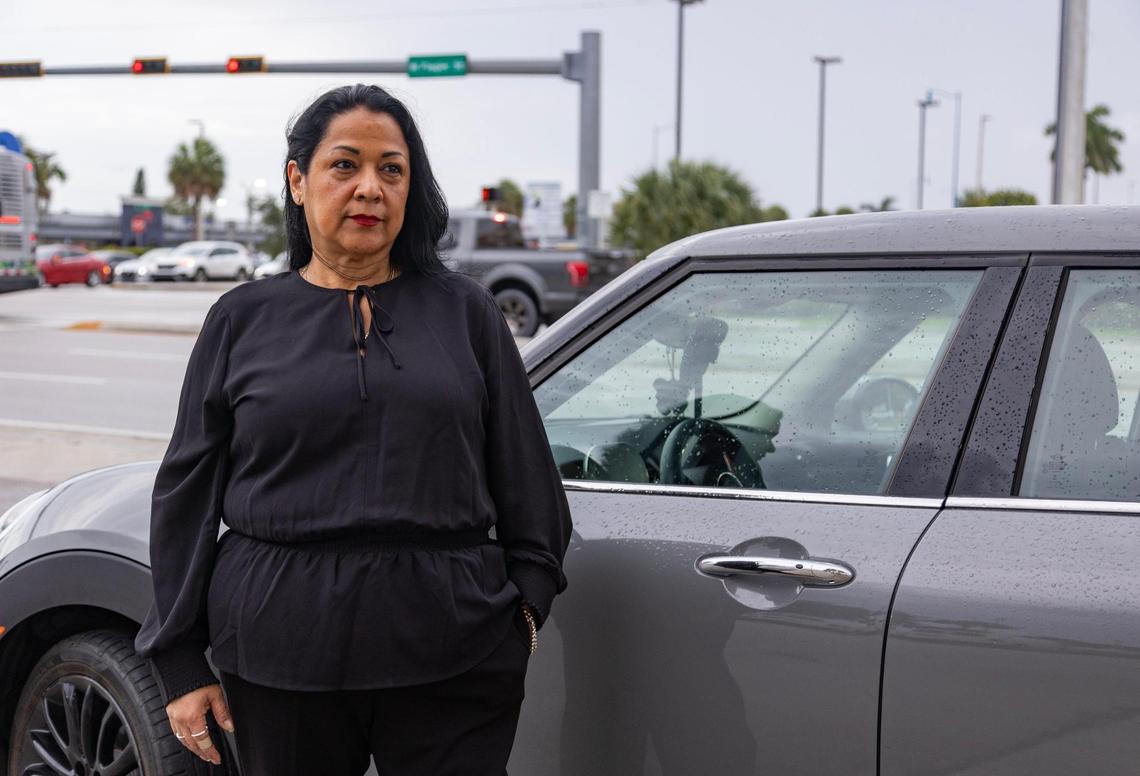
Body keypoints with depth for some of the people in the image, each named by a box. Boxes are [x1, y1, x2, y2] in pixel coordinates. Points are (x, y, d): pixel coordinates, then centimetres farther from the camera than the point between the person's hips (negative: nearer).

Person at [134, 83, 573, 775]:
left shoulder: (465, 310, 8)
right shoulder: (244, 320, 7)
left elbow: (525, 474, 11)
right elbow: (187, 493, 7)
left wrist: (526, 599, 5)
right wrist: (180, 665, 4)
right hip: (281, 657, 0)